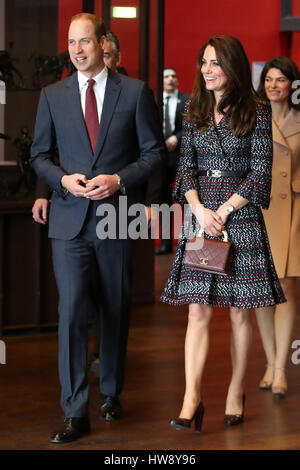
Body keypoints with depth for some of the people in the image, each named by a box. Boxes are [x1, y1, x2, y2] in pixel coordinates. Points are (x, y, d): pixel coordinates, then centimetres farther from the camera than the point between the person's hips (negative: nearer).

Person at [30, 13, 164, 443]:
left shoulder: (135, 92, 1)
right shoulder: (52, 96, 6)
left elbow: (153, 151, 2)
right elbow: (39, 155, 11)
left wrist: (119, 180, -13)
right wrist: (63, 179, -9)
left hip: (117, 216, 0)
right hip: (70, 218, 0)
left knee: (116, 309, 11)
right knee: (71, 311, -8)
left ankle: (111, 392, 30)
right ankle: (75, 413, -5)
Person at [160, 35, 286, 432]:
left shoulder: (256, 113, -2)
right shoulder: (194, 114, 10)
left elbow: (260, 172, -5)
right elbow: (186, 168, 8)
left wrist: (224, 210, -11)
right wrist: (200, 210, -8)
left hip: (241, 218, -3)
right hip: (200, 217, 3)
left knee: (239, 310, 3)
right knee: (198, 310, -4)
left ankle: (236, 393, 14)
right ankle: (192, 400, -7)